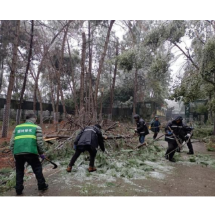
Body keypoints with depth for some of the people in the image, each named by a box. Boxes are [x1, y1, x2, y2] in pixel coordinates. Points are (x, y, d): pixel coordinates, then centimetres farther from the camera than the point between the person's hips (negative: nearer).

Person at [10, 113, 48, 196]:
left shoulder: (17, 127, 20)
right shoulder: (37, 127, 9)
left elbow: (12, 142, 16)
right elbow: (39, 142, 2)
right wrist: (41, 153, 13)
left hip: (18, 153, 4)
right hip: (30, 152, -3)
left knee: (19, 171, 23)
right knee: (37, 168, 17)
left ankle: (19, 190, 28)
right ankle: (42, 186, 24)